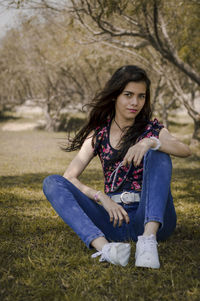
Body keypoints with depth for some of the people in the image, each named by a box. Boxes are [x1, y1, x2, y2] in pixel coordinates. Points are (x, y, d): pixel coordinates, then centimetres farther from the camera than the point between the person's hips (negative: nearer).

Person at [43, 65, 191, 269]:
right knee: (52, 183, -14)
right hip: (114, 218, 2)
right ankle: (103, 246, -40)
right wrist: (103, 198, -12)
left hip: (152, 216, -2)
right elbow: (69, 177, 4)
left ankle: (148, 237, -41)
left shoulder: (152, 130, 10)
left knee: (157, 153, -22)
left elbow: (185, 151, -11)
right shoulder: (99, 133, 13)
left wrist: (150, 142, -30)